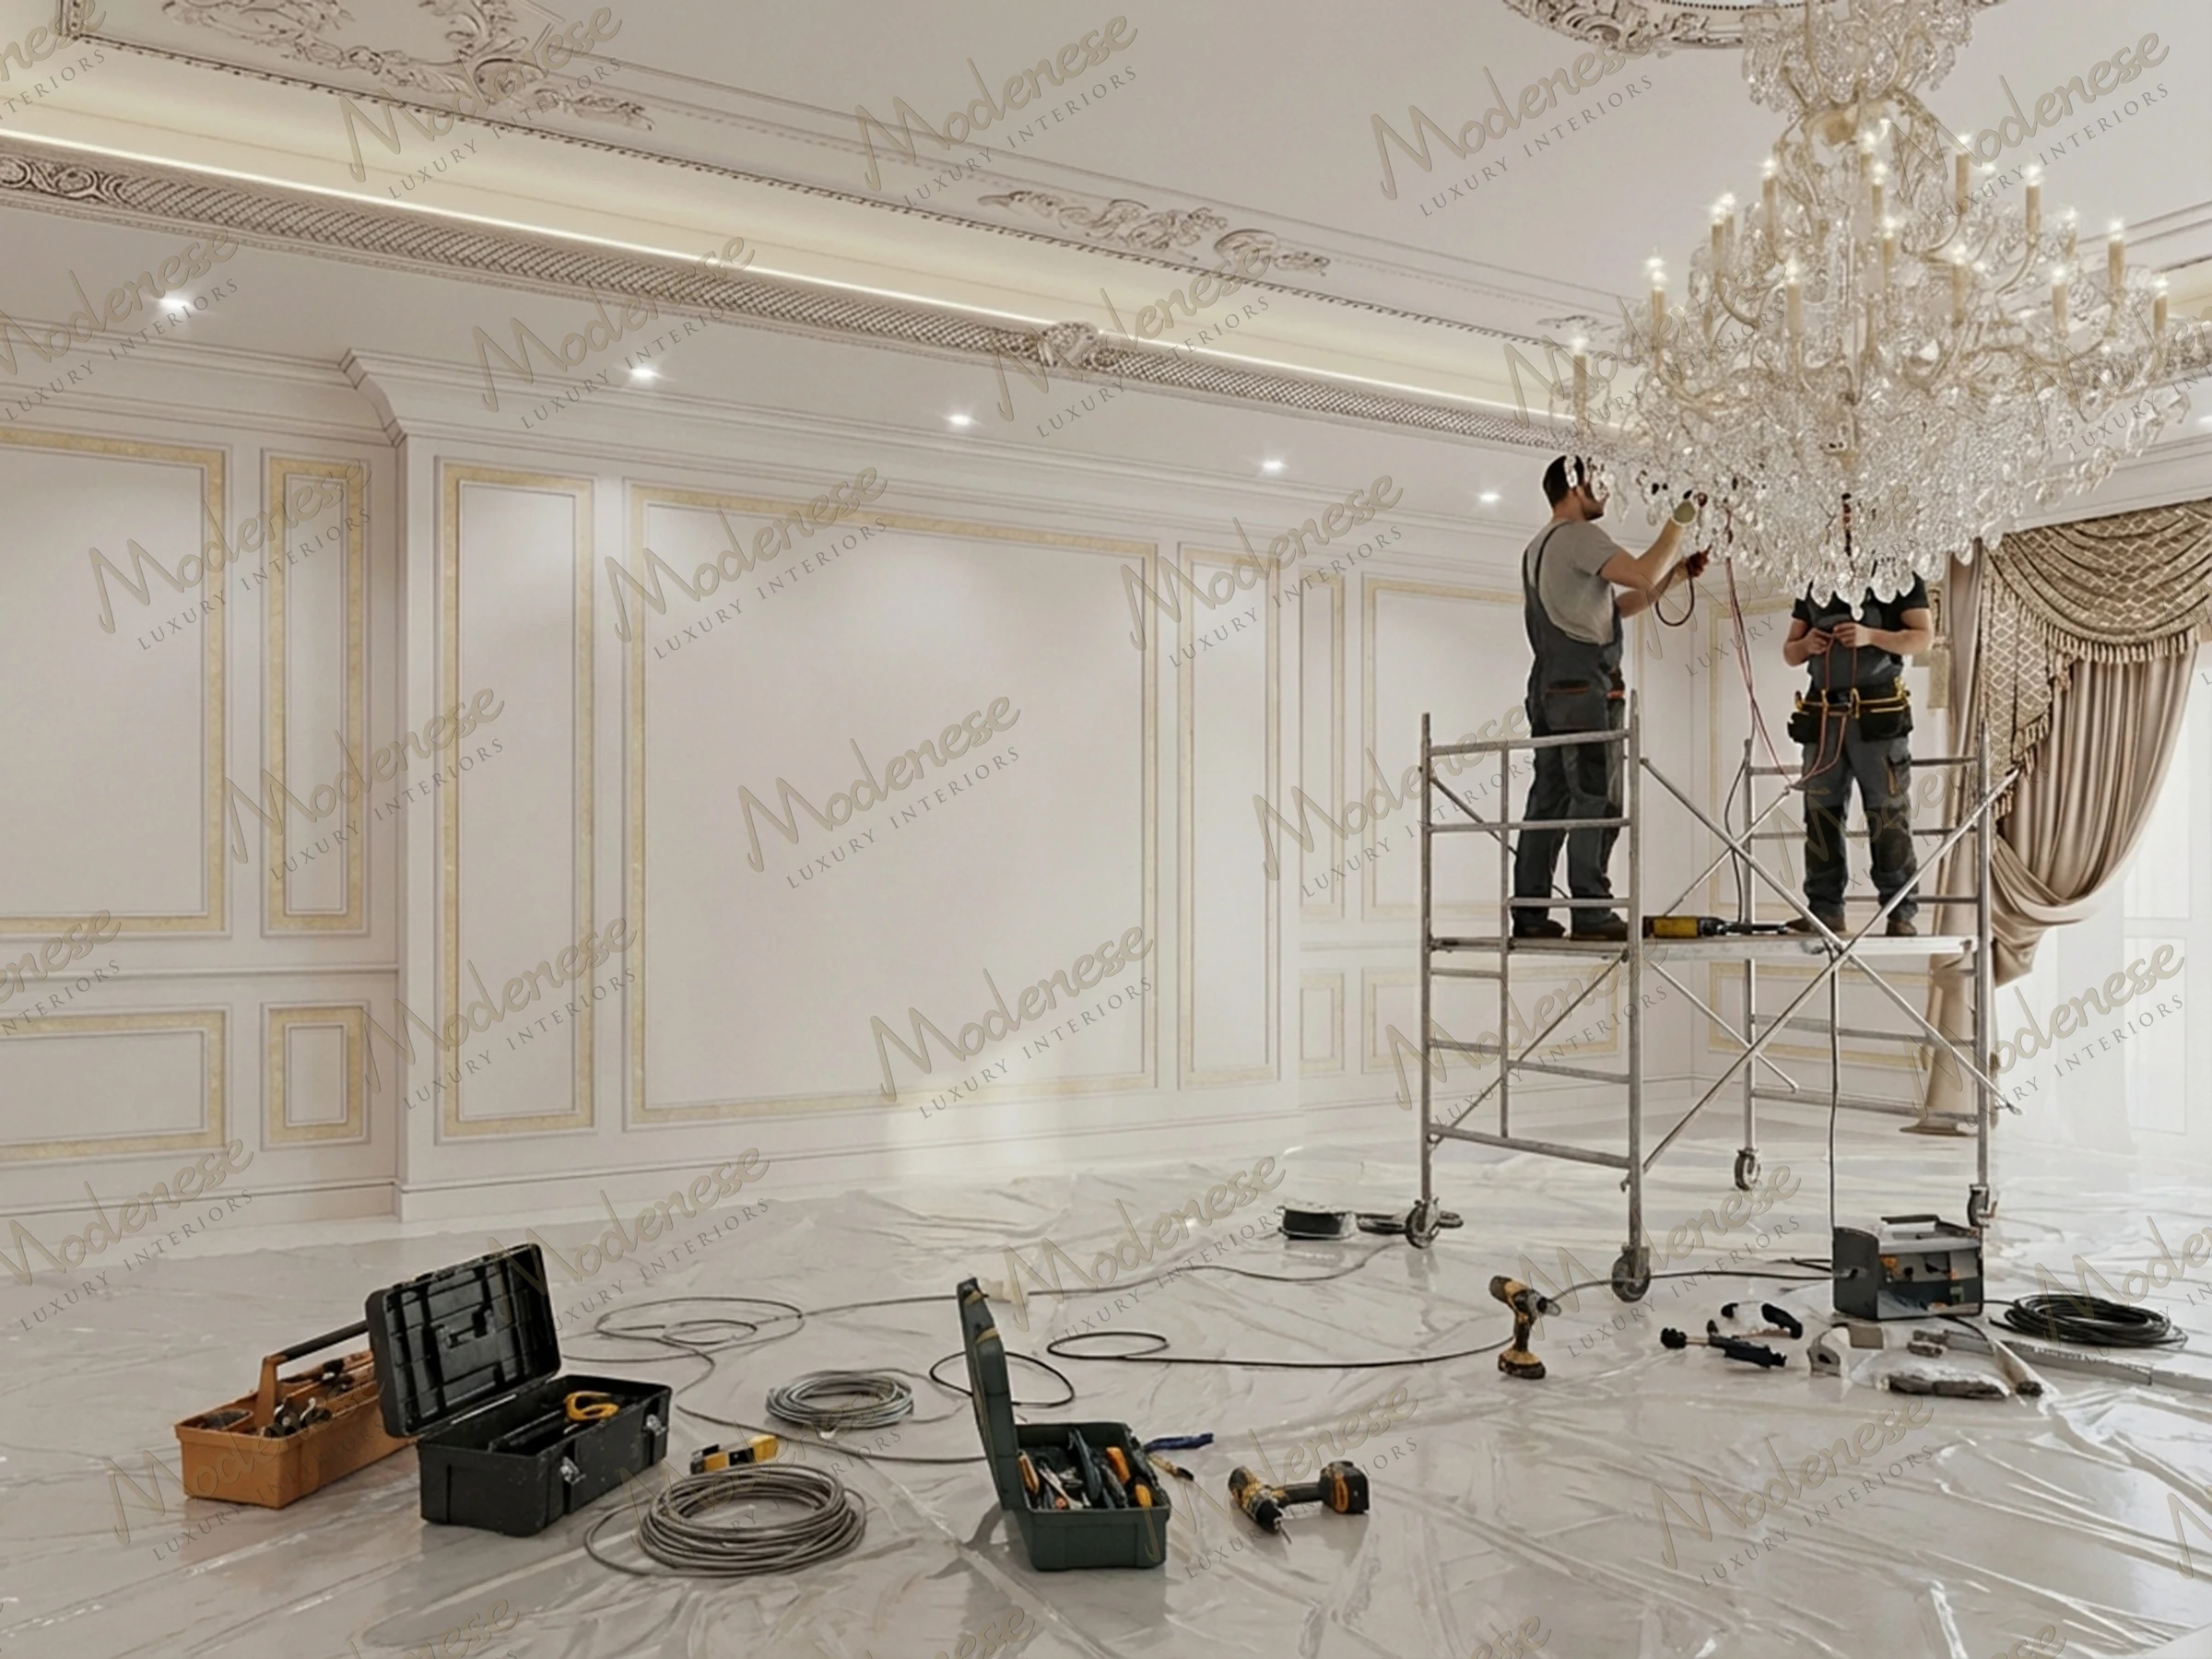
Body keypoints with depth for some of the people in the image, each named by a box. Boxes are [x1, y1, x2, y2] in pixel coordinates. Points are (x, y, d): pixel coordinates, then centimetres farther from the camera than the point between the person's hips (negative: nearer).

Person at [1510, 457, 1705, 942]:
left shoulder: (1539, 546, 25)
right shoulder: (1579, 536, -5)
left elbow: (1616, 605, 24)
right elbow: (1641, 575, -16)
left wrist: (1675, 575, 18)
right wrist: (1678, 524, -4)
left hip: (1549, 685, 9)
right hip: (1584, 682, -9)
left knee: (1550, 797, 6)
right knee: (1596, 798, -10)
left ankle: (1529, 912, 4)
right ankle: (1591, 911, -13)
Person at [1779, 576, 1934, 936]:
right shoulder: (1813, 581, 18)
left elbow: (1923, 636, -2)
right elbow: (1789, 652, 20)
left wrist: (1871, 636, -17)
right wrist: (1805, 645, -3)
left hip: (1878, 716, -4)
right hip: (1822, 716, 4)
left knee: (1889, 815, -5)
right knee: (1821, 813, 2)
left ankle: (1901, 913, -4)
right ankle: (1825, 909, 6)